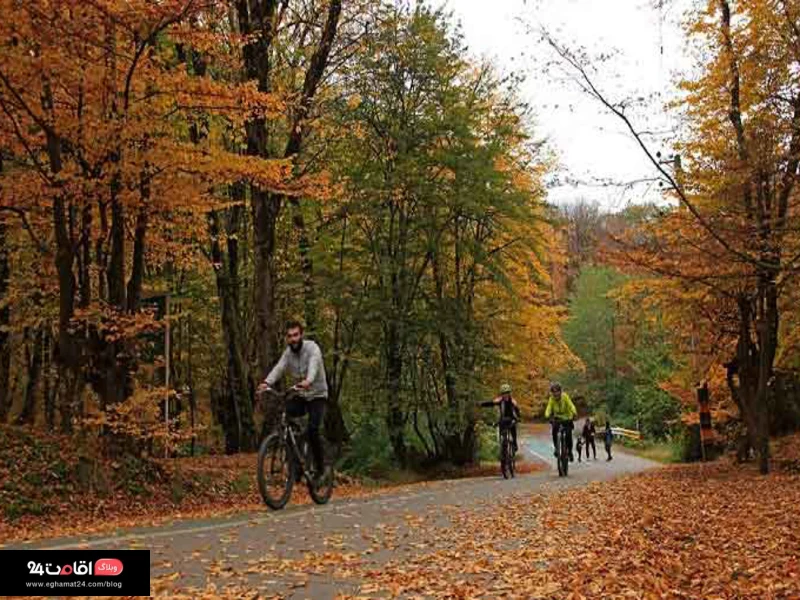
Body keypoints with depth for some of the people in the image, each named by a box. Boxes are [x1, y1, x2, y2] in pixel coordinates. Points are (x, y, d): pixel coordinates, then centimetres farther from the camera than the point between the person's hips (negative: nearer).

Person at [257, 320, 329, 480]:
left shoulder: (312, 347, -17)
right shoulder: (288, 353, -3)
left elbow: (314, 365, -37)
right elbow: (278, 368, -20)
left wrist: (308, 381, -59)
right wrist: (267, 382, -41)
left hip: (317, 395, -5)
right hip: (299, 395, 5)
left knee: (313, 429, -19)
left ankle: (319, 466, 0)